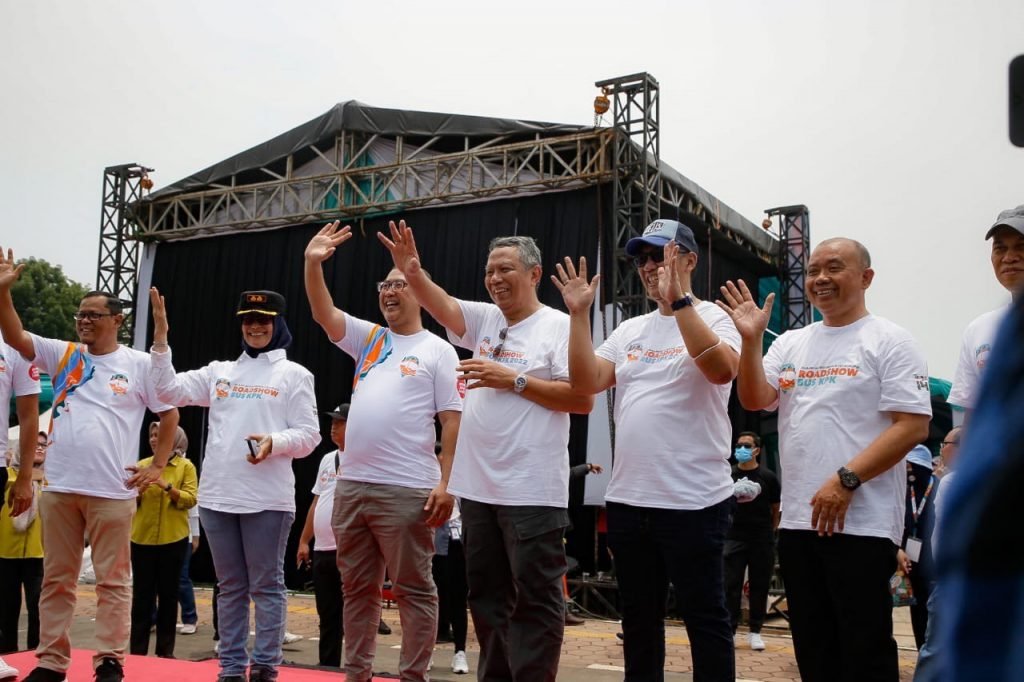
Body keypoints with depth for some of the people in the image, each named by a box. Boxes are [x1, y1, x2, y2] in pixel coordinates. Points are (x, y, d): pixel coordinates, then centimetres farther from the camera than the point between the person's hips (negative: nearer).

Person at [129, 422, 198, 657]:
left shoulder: (186, 466, 2)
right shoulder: (142, 465, 10)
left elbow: (190, 499, -9)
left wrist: (166, 486, -19)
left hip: (173, 538, -2)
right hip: (142, 537, 2)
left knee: (168, 593, 5)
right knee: (142, 594, 2)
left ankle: (165, 650, 12)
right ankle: (137, 650, 8)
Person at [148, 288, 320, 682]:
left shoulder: (294, 374, 4)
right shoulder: (219, 372, 15)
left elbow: (308, 436, -1)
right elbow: (169, 391, 7)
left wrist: (274, 442, -20)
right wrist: (160, 337, 0)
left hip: (267, 499, -4)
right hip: (217, 496, 4)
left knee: (266, 585, 1)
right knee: (230, 586, 11)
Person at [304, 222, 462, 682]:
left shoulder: (437, 350, 1)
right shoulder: (367, 339, 15)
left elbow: (453, 420, -4)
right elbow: (323, 314, 1)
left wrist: (447, 482, -12)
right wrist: (313, 264, -14)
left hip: (407, 490, -6)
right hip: (351, 485, 6)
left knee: (413, 589, 1)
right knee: (356, 587, 14)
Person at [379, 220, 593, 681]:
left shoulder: (559, 326, -6)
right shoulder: (485, 319, 13)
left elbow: (583, 399, -13)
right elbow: (439, 305, -1)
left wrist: (514, 380, -15)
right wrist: (412, 274, -21)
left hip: (531, 492, -7)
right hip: (478, 487, 7)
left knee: (534, 598, -2)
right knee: (486, 594, 15)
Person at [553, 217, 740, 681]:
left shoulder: (712, 318, -4)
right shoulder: (630, 331, 13)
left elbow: (721, 371, -25)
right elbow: (585, 382, 2)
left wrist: (679, 300, -28)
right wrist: (580, 314, -6)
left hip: (693, 502, -6)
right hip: (627, 500, 6)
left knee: (704, 619, 2)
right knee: (638, 620, 17)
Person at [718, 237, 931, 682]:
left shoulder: (889, 341, -3)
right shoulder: (790, 344, 14)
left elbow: (913, 426, -11)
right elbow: (754, 400, 4)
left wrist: (846, 479, -18)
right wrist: (751, 340, -10)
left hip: (862, 523, -6)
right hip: (797, 521, 6)